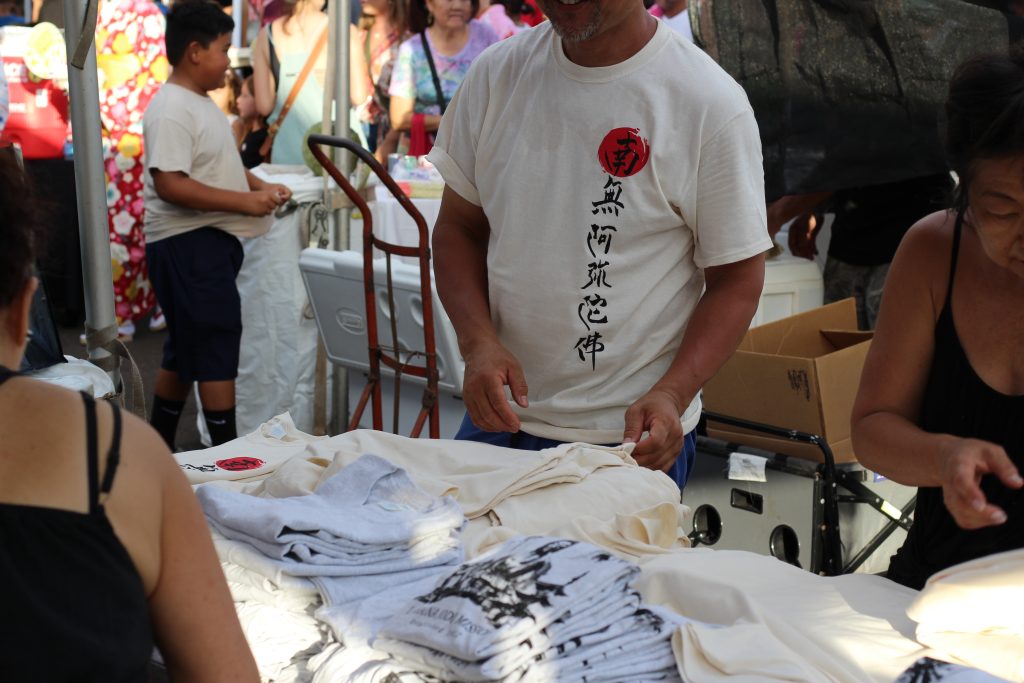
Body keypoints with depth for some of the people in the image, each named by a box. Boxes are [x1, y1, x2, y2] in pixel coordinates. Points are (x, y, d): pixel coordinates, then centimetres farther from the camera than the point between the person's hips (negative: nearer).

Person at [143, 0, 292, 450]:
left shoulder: (203, 104, 15)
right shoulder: (172, 109, -17)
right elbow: (170, 184, -26)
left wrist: (261, 186, 9)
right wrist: (245, 201, -24)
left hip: (211, 242, 10)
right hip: (188, 244, -10)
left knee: (185, 352, 16)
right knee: (216, 349, -7)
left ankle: (158, 449, 25)